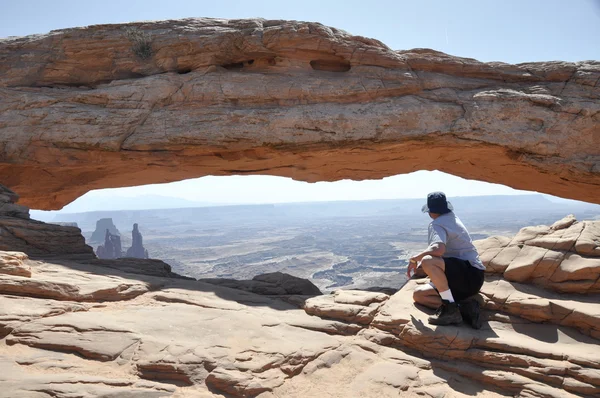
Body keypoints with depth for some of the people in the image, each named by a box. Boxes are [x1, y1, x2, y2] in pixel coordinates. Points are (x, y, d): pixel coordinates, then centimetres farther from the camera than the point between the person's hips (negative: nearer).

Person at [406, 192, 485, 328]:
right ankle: (464, 306, -5)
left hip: (470, 275, -10)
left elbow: (439, 249, -32)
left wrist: (415, 259, -16)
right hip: (464, 277, 10)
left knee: (427, 262, -33)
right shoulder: (453, 218, 18)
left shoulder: (437, 224, -11)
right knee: (419, 294, 8)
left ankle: (451, 309, -24)